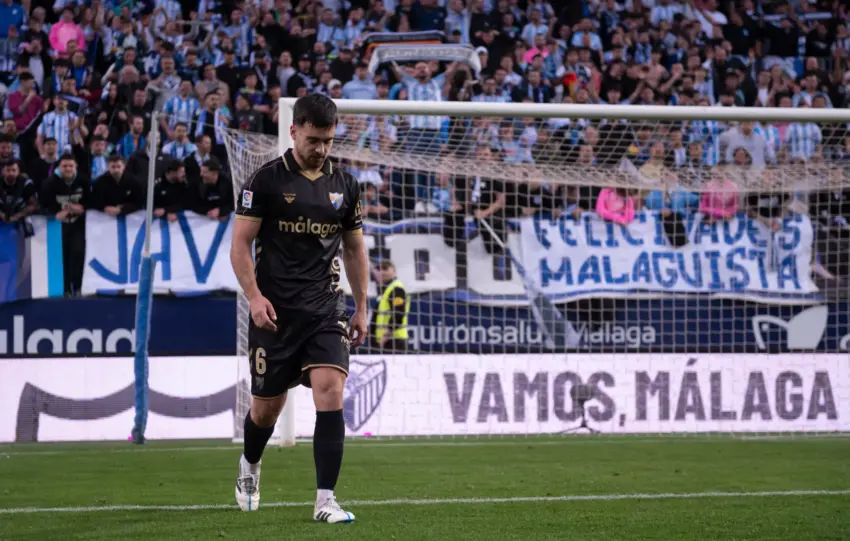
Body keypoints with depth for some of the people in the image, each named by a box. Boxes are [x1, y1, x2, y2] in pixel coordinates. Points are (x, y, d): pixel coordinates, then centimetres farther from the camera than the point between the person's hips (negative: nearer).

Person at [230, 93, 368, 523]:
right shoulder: (266, 180, -5)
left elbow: (354, 249, 17)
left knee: (331, 395, -15)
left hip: (325, 311, 2)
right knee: (267, 407, 8)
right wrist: (254, 296, -16)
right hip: (275, 312, -2)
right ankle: (249, 468, 40)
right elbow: (240, 245, -4)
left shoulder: (344, 185, 7)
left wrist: (361, 308, 14)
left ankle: (325, 501, -14)